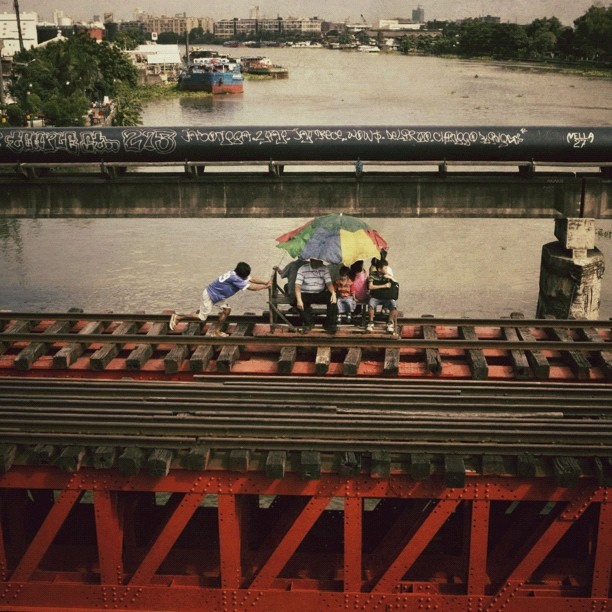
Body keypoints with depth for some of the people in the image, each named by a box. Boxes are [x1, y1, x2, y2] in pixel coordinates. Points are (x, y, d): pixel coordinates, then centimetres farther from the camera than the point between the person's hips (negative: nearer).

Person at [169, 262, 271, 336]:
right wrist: (265, 287, -19)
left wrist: (265, 282, -6)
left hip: (217, 295, 9)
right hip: (209, 296, -9)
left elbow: (251, 279, 4)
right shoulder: (235, 278, -31)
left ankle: (217, 331, 16)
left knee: (227, 310, 4)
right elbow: (251, 287, -29)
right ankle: (178, 317, 13)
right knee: (201, 317, 1)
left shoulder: (237, 274, -5)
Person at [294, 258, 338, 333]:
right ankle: (308, 323, -15)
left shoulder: (324, 268, 2)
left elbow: (329, 283, -4)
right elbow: (298, 286, -17)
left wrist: (333, 293, -26)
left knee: (332, 300, -25)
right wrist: (299, 299, -32)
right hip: (306, 294, -2)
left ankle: (330, 324, -15)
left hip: (320, 294, 2)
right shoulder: (303, 269, -8)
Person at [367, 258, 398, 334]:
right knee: (371, 304, -36)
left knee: (394, 304, -29)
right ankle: (370, 323, -21)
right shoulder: (373, 275, -1)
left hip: (386, 297, 2)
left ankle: (390, 324, -16)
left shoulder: (387, 275, 7)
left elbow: (396, 283, 7)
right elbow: (370, 286, -13)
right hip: (375, 297, -2)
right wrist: (384, 286, -15)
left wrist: (391, 278, -12)